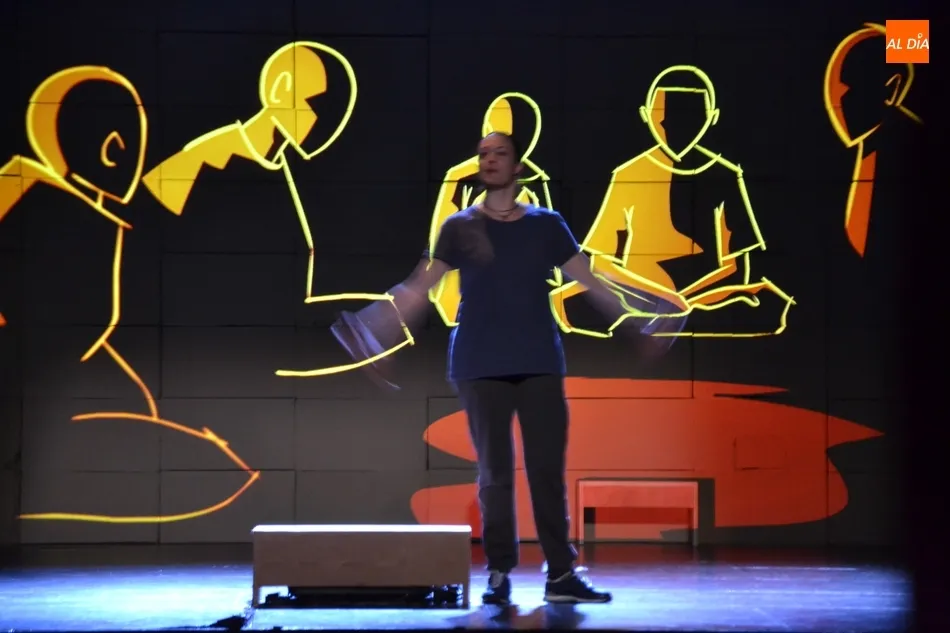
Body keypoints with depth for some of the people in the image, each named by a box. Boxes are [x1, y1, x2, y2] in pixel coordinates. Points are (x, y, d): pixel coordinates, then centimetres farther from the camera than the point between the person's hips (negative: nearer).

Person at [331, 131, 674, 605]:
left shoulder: (546, 225, 8)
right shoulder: (460, 227, 5)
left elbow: (591, 283, 10)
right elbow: (418, 288, 3)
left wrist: (637, 330, 7)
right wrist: (381, 336, -6)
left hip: (540, 364, 1)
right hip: (481, 367, -1)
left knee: (548, 468, -2)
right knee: (495, 472, 2)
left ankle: (561, 574, 2)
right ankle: (499, 575, 8)